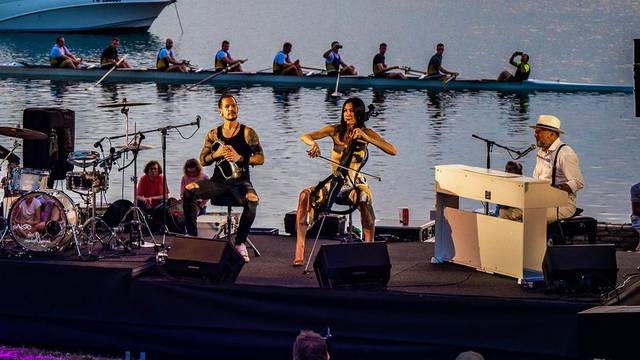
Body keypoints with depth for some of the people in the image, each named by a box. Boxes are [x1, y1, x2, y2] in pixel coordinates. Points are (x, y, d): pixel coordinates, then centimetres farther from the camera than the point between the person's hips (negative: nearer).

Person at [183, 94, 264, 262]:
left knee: (252, 200, -36)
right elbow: (202, 161, 9)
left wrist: (239, 158, -19)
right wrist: (216, 154, -11)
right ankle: (192, 236, -16)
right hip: (218, 181, 3)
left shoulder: (248, 133, 2)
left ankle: (240, 243, -19)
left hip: (240, 181, -3)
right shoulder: (213, 134, 11)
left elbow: (260, 158, -4)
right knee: (189, 190, -22)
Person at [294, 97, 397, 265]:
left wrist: (366, 138, -20)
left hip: (355, 183, -2)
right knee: (305, 195, -26)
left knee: (364, 199, -40)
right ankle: (299, 251, -28)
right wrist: (313, 143, -25)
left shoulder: (367, 133, 0)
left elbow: (393, 151, -11)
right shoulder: (335, 130, 4)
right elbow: (304, 137, -1)